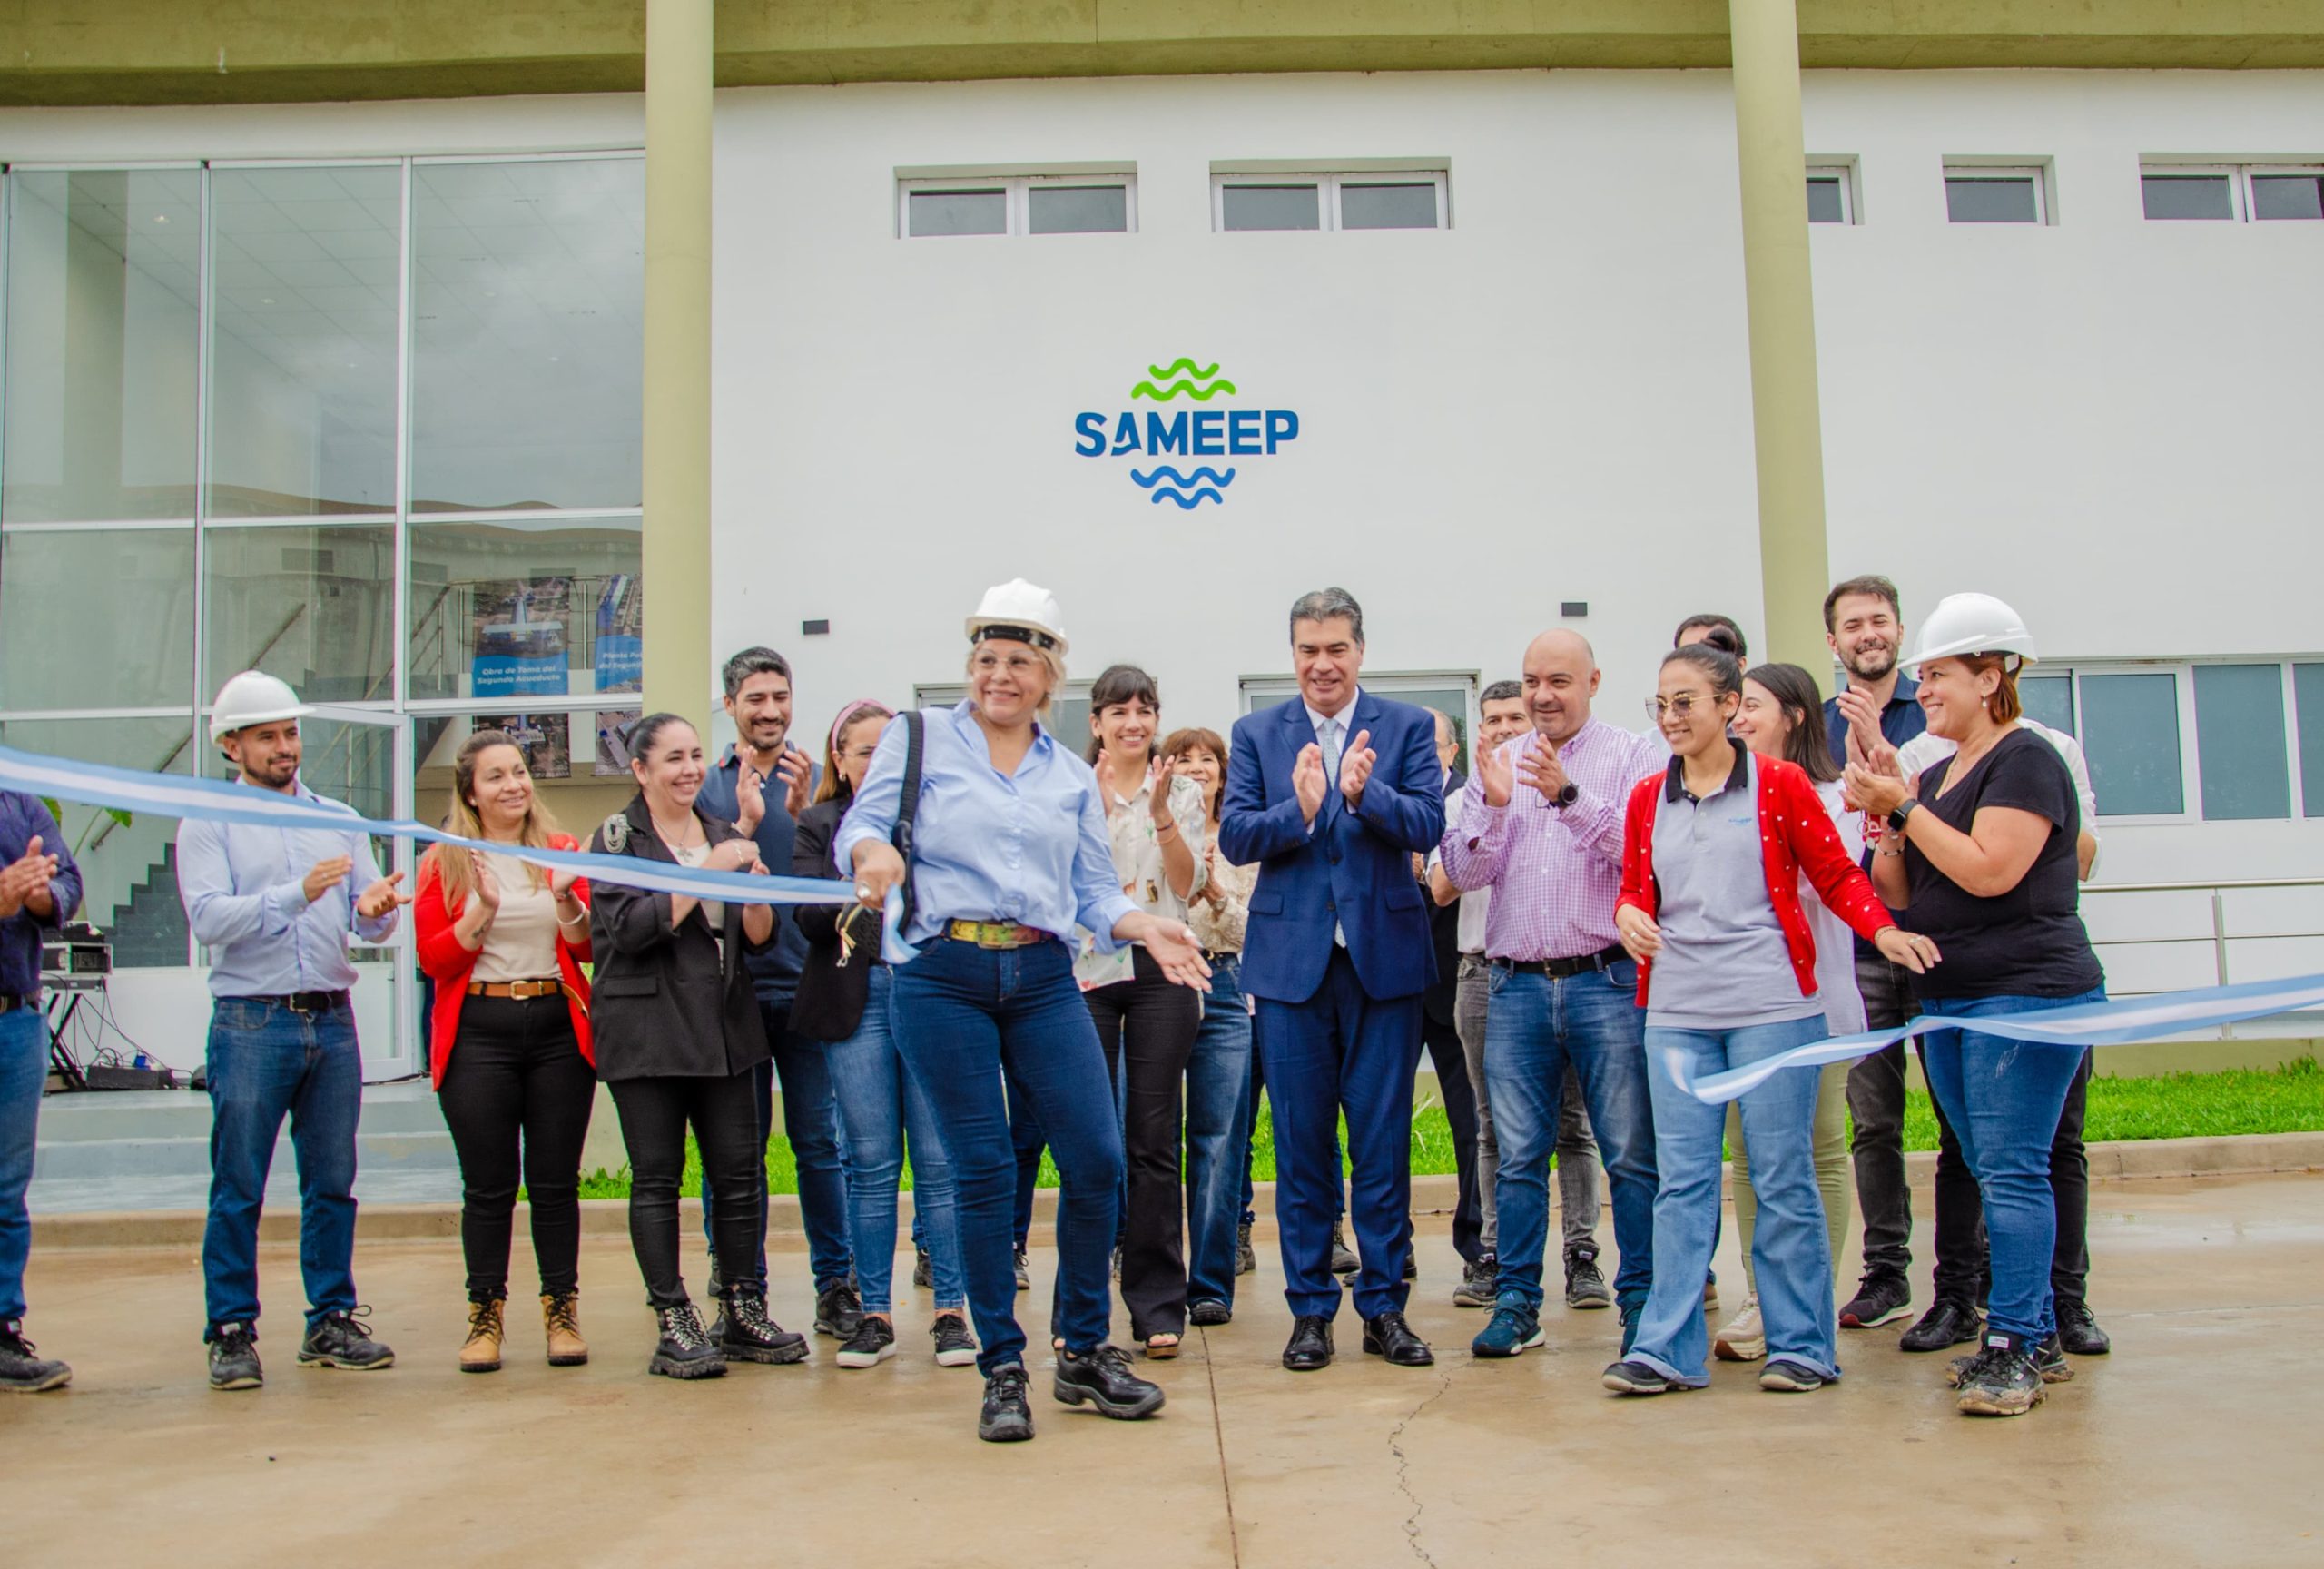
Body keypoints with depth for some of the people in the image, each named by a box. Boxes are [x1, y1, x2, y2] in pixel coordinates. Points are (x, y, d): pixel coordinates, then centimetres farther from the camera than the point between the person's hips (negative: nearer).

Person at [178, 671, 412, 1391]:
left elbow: (370, 923, 6)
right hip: (251, 1023, -3)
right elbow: (209, 918, -12)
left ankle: (332, 1321, 17)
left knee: (332, 1184, 8)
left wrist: (375, 909, -18)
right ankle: (232, 1332, 9)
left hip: (332, 1020, 4)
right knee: (238, 1189, 1)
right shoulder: (207, 824, 3)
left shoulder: (339, 819, 14)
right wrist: (296, 895, -25)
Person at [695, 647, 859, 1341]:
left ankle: (835, 1282, 10)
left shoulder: (818, 782, 5)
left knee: (819, 1141, 1)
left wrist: (801, 811, -20)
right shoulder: (708, 786, 6)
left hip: (805, 983, -1)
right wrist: (745, 822, -17)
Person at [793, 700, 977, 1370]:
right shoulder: (819, 825, 12)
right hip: (856, 1001, 1)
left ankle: (950, 1309, 8)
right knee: (870, 1163, 4)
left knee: (938, 1159, -1)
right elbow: (806, 913, -2)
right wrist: (847, 910, -23)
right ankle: (874, 1313, 13)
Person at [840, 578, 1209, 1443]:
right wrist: (875, 852, -25)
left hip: (1044, 980, 3)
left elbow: (1094, 891, 14)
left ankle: (1084, 1351, 17)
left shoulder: (1072, 775, 17)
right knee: (983, 1172, 0)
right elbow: (861, 823, -2)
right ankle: (1002, 1371, 15)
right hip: (943, 978, -3)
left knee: (1097, 1159, -4)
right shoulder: (919, 740, 9)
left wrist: (1145, 927, -6)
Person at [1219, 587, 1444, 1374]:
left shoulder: (1407, 726, 4)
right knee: (1301, 1142, 7)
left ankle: (1384, 1306, 17)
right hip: (1290, 959, 1)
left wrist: (1364, 792, -25)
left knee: (1383, 1140, 5)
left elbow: (1428, 824, -8)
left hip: (1384, 955, -1)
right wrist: (1300, 810, -20)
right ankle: (1311, 1308, 18)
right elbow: (1234, 836, -3)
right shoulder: (1256, 733, 7)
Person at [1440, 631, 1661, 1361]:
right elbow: (1463, 871, 5)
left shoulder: (1634, 756, 3)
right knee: (1518, 1156, 6)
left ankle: (1642, 1302, 11)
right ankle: (1516, 1302, 14)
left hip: (1608, 980, -3)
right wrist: (1492, 806, -11)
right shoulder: (1497, 764, 13)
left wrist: (1569, 795, -22)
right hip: (1518, 985, 3)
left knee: (1632, 1154, 1)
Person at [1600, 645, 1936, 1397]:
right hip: (1676, 1011, 3)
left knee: (1783, 1179, 2)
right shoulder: (1647, 797, 12)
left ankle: (1800, 1345, 14)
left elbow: (1836, 872, 4)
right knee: (1681, 1181, 2)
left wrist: (1883, 929, -13)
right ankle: (1668, 1348, 7)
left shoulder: (1779, 784, 1)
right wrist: (1628, 913, -4)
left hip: (1771, 1004, -3)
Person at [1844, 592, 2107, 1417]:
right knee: (1995, 1172, 12)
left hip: (2026, 993, -9)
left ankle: (2014, 1347, -6)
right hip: (1948, 1000, 9)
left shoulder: (2026, 761, -10)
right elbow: (1900, 893, 14)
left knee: (2012, 1169, -10)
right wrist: (1888, 819, -1)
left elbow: (1989, 870, -22)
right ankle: (2035, 1336, 21)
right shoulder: (1939, 772, 16)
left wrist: (1906, 807, -14)